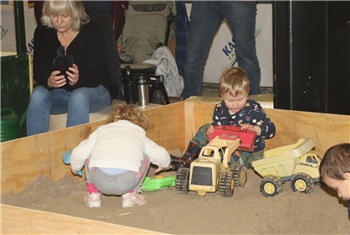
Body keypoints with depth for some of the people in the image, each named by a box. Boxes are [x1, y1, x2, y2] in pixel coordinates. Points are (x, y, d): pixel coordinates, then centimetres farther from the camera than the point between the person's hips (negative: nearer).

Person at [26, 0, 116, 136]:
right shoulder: (42, 32, -2)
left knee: (79, 97, -37)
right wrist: (49, 81, -32)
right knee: (38, 94, -28)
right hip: (59, 92, 3)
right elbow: (38, 71, -7)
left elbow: (97, 75, -17)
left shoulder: (91, 32, -13)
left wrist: (78, 80, -41)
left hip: (95, 90, -3)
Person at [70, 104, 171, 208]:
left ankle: (93, 195, 25)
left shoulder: (101, 130, 26)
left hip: (99, 180, 1)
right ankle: (129, 195, 21)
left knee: (89, 157, 34)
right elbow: (161, 155, 26)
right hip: (127, 183, -1)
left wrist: (75, 167, 42)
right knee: (145, 157, 29)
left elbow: (79, 153, 20)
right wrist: (164, 165, 51)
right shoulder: (139, 134, 26)